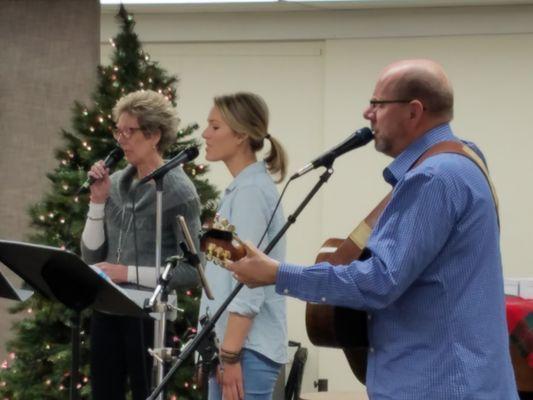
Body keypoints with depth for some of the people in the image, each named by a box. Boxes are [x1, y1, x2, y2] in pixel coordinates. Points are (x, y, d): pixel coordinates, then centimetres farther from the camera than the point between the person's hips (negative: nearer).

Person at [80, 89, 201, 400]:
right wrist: (98, 200, -2)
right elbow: (91, 255, 8)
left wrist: (128, 272, -18)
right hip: (108, 310, 6)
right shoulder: (116, 183, 8)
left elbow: (191, 271, -13)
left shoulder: (178, 190, -9)